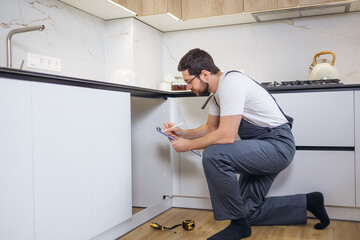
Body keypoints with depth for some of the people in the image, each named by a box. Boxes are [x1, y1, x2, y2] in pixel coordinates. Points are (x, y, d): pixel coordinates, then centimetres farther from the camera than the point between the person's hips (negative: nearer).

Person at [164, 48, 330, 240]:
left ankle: (238, 224, -13)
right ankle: (308, 202, 25)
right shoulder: (216, 92, 10)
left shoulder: (231, 83, -22)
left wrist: (188, 145, -16)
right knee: (248, 210, 11)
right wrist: (183, 133, 6)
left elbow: (226, 136, -27)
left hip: (277, 145, -10)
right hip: (261, 149, 10)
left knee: (213, 155, -31)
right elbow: (211, 127, 20)